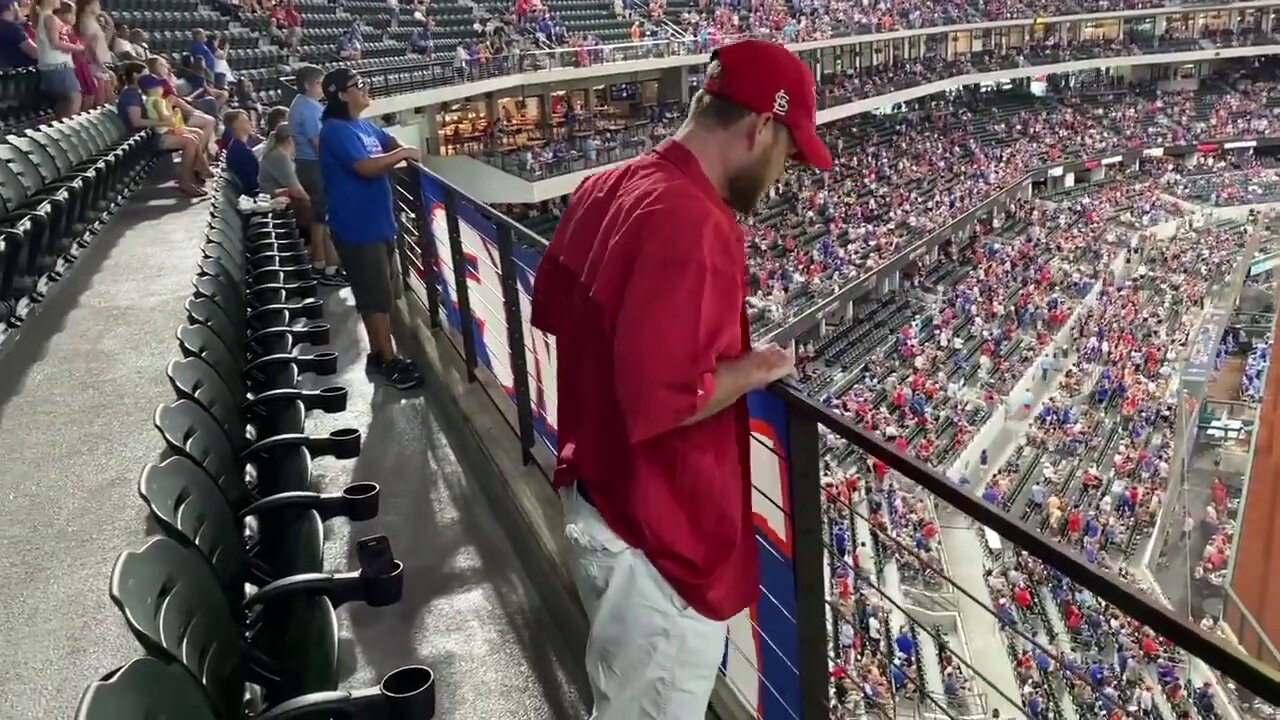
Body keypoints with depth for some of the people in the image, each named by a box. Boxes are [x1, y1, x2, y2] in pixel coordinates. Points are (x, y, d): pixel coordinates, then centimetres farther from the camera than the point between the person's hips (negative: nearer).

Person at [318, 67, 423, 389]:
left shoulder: (364, 126, 11)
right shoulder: (336, 130, -17)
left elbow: (391, 143, 27)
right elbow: (366, 167, -27)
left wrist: (403, 151, 3)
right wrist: (403, 154, -13)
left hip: (379, 222, 9)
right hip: (358, 227, -9)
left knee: (382, 293, 15)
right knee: (376, 296, -2)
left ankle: (378, 353, 27)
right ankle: (389, 361, 6)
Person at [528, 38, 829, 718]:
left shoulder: (606, 187, 3)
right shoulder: (692, 222, -27)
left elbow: (551, 306, 16)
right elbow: (660, 399, -32)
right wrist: (753, 368, -14)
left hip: (595, 501, 9)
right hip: (657, 535, -9)